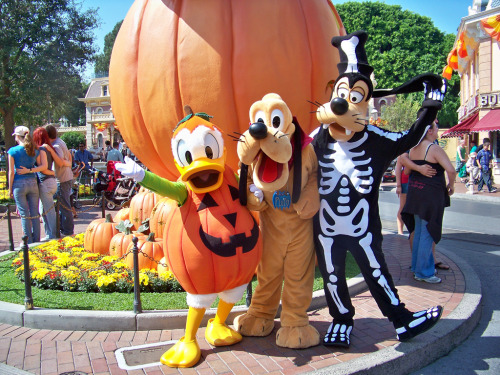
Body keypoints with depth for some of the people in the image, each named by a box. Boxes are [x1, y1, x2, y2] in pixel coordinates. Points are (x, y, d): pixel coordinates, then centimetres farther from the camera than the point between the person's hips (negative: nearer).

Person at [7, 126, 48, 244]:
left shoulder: (13, 151, -6)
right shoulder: (35, 151, 3)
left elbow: (11, 172, -6)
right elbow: (43, 167, -3)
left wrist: (10, 188, 1)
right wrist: (29, 170, -3)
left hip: (19, 184, -3)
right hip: (32, 183, 3)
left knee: (24, 214, 4)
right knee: (34, 214, 8)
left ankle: (29, 241, 8)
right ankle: (37, 240, 14)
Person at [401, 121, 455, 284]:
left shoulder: (413, 149, 8)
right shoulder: (434, 149, -15)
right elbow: (451, 170, -23)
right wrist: (451, 184, -7)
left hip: (415, 193, 8)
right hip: (431, 194, -8)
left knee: (418, 231, 17)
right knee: (427, 233, -1)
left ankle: (417, 267, 27)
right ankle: (424, 272, 5)